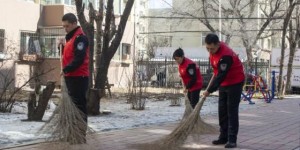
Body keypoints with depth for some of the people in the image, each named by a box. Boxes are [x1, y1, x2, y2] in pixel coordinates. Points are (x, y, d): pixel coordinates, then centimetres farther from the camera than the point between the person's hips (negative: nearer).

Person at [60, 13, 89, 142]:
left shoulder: (80, 37, -13)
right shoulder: (70, 37, 18)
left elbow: (79, 59, -21)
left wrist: (66, 69, -20)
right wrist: (62, 47, 7)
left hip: (78, 77, -10)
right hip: (71, 76, 10)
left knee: (79, 104, -8)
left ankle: (81, 131, -5)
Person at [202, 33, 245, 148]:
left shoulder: (225, 55, -31)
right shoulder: (214, 49, -3)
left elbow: (221, 76, -30)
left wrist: (209, 91, -26)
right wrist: (212, 81, 13)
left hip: (235, 83, -8)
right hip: (223, 83, 9)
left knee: (232, 111, -9)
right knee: (222, 111, 9)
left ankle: (232, 140, -8)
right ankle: (223, 137, 15)